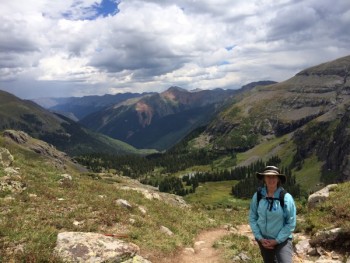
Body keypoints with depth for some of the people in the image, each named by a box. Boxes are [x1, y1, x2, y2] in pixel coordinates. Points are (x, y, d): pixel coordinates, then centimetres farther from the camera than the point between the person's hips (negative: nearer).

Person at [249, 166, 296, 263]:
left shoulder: (286, 197, -15)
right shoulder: (257, 196, -8)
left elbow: (291, 223, -11)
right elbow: (252, 218, 0)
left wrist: (277, 240, -13)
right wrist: (260, 238, -8)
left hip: (282, 239, -3)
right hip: (264, 240, 3)